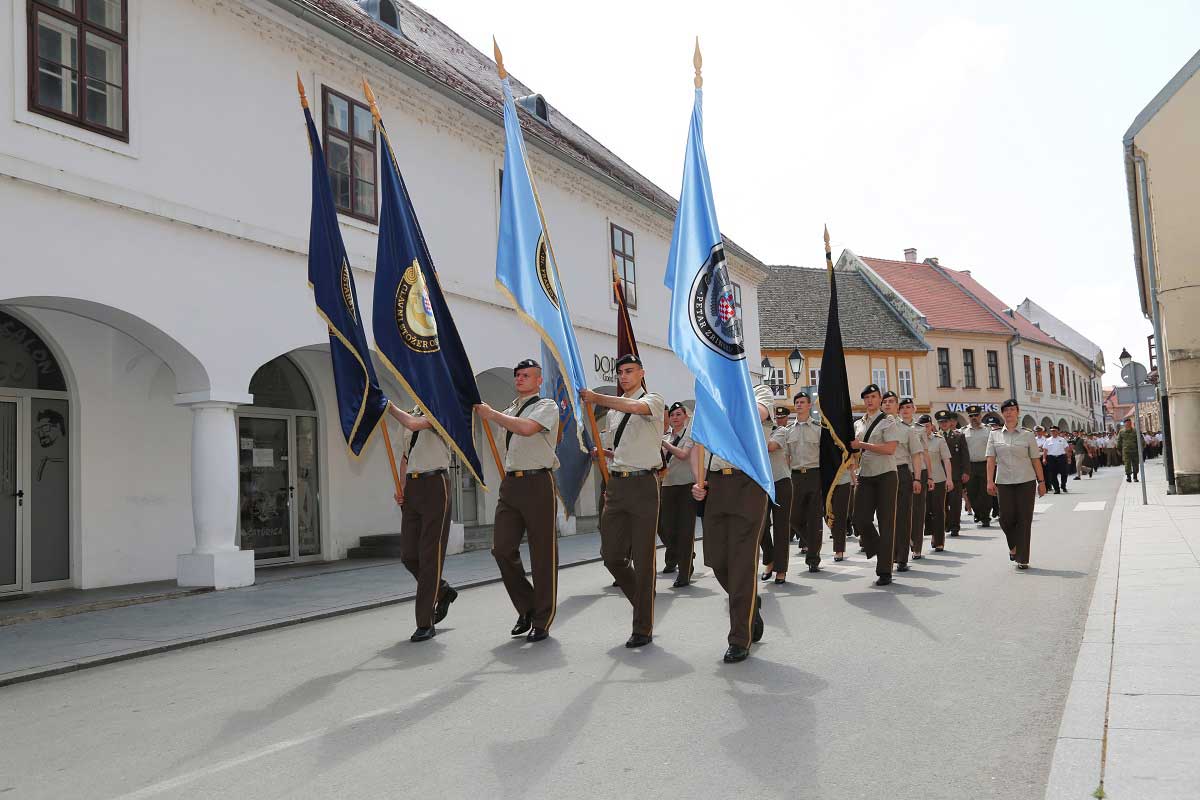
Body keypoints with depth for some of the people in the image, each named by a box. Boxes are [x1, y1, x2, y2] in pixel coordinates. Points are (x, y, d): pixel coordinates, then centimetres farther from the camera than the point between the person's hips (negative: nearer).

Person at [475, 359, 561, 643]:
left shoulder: (546, 406, -3)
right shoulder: (511, 409, 19)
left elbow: (526, 427, -21)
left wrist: (491, 414, -13)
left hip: (538, 483, -7)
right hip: (510, 482, 7)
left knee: (542, 554, 0)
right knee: (502, 549, 1)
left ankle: (542, 621, 10)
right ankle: (526, 609, 19)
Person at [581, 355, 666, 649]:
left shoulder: (654, 399, 0)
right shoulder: (613, 410, 19)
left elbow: (635, 407, -24)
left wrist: (597, 398, -20)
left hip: (644, 483, -6)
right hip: (617, 483, 6)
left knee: (643, 558, -2)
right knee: (611, 554, 5)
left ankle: (643, 628, 7)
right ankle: (643, 603, 28)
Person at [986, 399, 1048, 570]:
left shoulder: (1027, 434, 3)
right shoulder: (995, 435, 6)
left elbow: (1036, 459, 5)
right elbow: (991, 459, 3)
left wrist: (1041, 482, 3)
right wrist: (990, 481, -5)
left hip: (1026, 481, -1)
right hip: (1003, 482, 1)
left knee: (1024, 520, -1)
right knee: (1006, 518, 0)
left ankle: (1022, 559, 7)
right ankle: (1013, 546, 30)